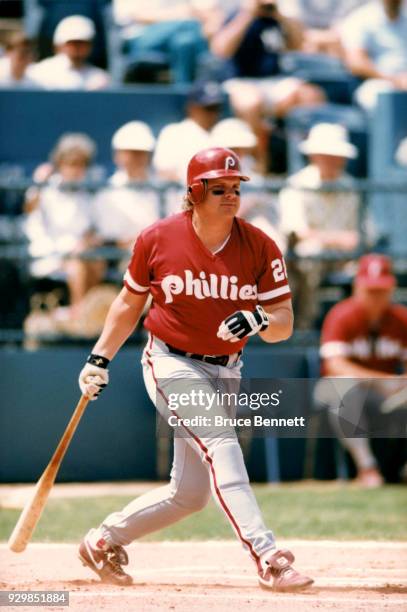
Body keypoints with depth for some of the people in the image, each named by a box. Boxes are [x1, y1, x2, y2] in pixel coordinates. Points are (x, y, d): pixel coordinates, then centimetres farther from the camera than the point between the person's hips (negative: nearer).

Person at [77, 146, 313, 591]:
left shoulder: (260, 247, -7)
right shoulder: (158, 239, -9)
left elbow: (284, 324, -6)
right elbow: (130, 303, 7)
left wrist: (261, 320, -28)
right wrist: (99, 358, 7)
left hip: (224, 372, 4)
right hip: (171, 365, -4)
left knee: (189, 493, 8)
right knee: (221, 444, -26)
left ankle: (104, 540, 29)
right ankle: (267, 559, -36)